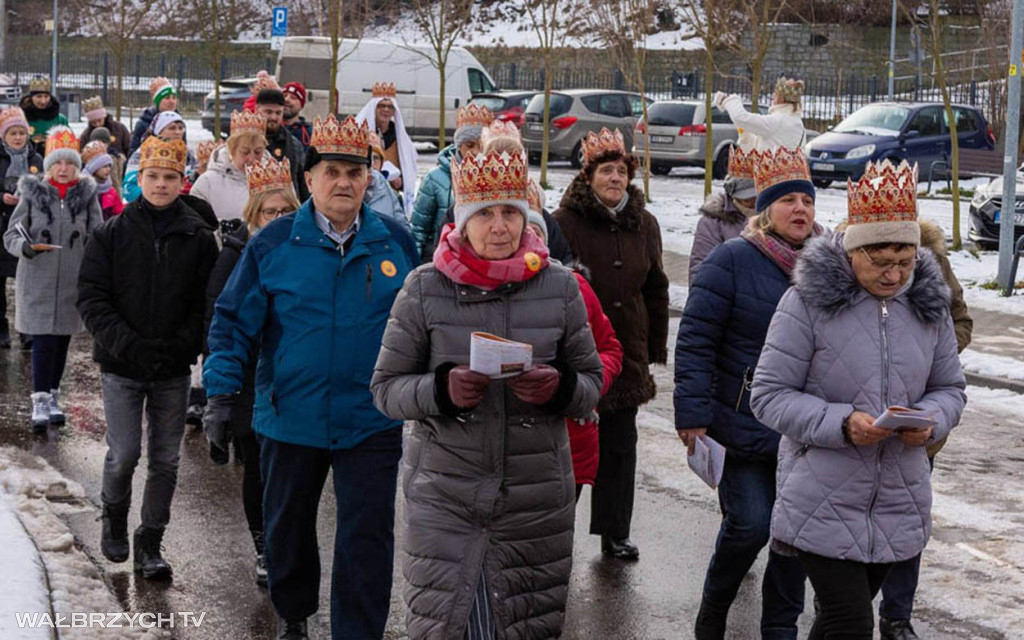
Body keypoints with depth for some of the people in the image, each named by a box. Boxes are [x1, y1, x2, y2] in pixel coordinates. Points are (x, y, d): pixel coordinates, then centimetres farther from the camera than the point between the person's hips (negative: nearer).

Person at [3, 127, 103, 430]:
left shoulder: (87, 195, 4)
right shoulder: (32, 193, 0)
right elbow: (11, 236, 0)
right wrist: (27, 247, -21)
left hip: (73, 280, 2)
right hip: (38, 280, -2)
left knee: (62, 339, 9)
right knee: (43, 340, -7)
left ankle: (53, 398, 21)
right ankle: (40, 402, -2)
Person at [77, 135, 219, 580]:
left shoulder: (199, 237, 1)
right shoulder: (112, 234, -1)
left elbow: (207, 303, 1)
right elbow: (91, 298, -4)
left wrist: (183, 345, -13)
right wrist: (127, 344, -15)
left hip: (174, 370, 1)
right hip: (121, 367, -1)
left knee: (165, 459, 6)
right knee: (124, 454, -3)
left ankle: (150, 543, 20)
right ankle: (114, 517, 27)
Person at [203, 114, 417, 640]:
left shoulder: (396, 245, 0)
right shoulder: (273, 243, -4)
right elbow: (234, 321, 0)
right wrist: (221, 393, -7)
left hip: (371, 423, -1)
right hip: (290, 416, 1)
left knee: (366, 540, -3)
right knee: (287, 528, 18)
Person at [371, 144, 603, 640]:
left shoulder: (559, 287, 3)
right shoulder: (425, 290, -1)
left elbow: (591, 382, 9)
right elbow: (386, 388, 1)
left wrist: (559, 387, -14)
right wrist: (443, 389, -18)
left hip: (536, 500, 2)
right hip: (444, 497, -1)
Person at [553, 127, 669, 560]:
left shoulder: (644, 225, 9)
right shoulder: (566, 221, -8)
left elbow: (655, 289, 16)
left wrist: (656, 346, 13)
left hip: (626, 352, 5)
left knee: (620, 442, 9)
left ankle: (615, 532, 19)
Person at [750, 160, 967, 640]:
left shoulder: (928, 304, 3)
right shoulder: (808, 300, -13)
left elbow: (950, 388, 12)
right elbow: (768, 396, -12)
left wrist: (930, 420, -11)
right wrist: (842, 424, -25)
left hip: (898, 505, 5)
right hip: (823, 505, -5)